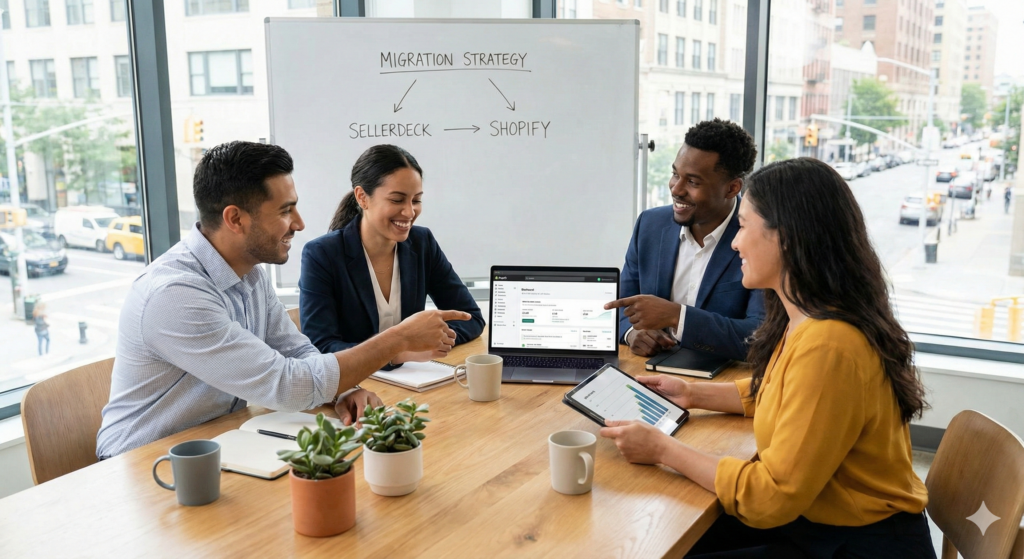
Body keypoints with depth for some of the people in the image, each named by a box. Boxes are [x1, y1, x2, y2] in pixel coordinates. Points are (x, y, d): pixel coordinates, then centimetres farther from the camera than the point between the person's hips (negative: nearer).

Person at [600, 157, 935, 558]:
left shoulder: (827, 345, -30)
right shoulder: (808, 320, -1)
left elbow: (773, 497, -24)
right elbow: (779, 393, 21)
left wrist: (663, 449, -16)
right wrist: (695, 395, 11)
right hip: (820, 519, 8)